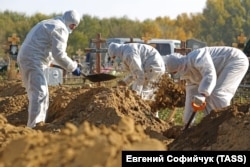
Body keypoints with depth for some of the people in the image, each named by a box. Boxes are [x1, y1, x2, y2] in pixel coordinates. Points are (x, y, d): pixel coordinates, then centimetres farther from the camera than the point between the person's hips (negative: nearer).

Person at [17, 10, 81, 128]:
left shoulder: (48, 24, 23)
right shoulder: (60, 28, -9)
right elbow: (59, 54, -16)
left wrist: (48, 60, 39)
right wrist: (73, 67, -6)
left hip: (25, 59, 11)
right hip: (33, 61, -11)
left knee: (41, 92, 16)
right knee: (39, 93, -16)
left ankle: (39, 122, 20)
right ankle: (34, 125, -23)